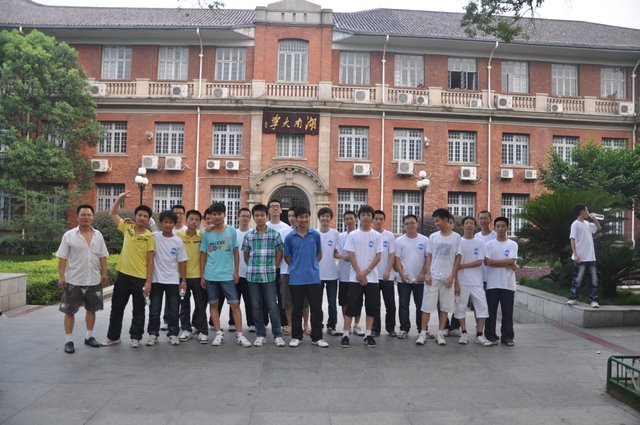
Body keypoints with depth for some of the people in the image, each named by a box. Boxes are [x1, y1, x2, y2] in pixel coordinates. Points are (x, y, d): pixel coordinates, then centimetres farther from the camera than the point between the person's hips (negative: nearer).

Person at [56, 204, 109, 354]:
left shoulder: (98, 235, 5)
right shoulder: (69, 235, -5)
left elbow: (102, 256, 9)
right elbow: (62, 257, -6)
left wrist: (104, 273, 3)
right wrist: (61, 276, -11)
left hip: (94, 280, 4)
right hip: (73, 280, -3)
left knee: (91, 309, 12)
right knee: (70, 311, 3)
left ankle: (89, 337, 26)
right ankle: (69, 341, 13)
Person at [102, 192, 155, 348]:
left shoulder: (149, 237, -7)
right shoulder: (127, 228, 4)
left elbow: (150, 261, -7)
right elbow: (112, 213, 13)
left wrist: (148, 281, -11)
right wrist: (120, 198, -2)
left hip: (140, 278, -4)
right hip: (123, 275, 4)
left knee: (138, 310, 7)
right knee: (117, 307, 12)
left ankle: (135, 337, 19)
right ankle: (113, 336, 26)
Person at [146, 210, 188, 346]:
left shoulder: (178, 241, -1)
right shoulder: (154, 237, -3)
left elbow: (182, 262, 3)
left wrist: (183, 280, 1)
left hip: (173, 280, 1)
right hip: (156, 279, -1)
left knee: (173, 310, 7)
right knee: (154, 309, 7)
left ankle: (173, 334, 18)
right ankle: (153, 334, 19)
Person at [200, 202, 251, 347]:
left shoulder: (231, 231, 0)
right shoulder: (207, 234, 2)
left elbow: (235, 253, 4)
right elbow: (203, 255, 7)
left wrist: (236, 272, 0)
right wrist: (202, 276, 4)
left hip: (228, 275, -1)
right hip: (210, 276, 2)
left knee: (235, 304, -2)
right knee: (213, 304, 8)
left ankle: (239, 334, 5)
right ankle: (219, 333, 18)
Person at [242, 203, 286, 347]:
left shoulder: (275, 234, -1)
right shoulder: (248, 235, 4)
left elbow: (280, 253, 6)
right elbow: (245, 254, 13)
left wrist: (274, 268, 4)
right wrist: (252, 268, 9)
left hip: (269, 276, -2)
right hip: (252, 275, 2)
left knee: (273, 306, 0)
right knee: (256, 307, 9)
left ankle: (278, 335, 10)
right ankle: (260, 335, 19)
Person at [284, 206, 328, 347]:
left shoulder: (315, 235, 2)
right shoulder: (290, 237, -1)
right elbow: (287, 257, 9)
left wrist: (312, 265, 5)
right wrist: (296, 267, 2)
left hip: (313, 278, 1)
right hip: (296, 279, -1)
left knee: (316, 308, 4)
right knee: (297, 309, 9)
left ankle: (317, 337, 16)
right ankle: (296, 336, 21)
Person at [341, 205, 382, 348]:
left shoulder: (377, 236, 3)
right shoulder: (352, 235, 2)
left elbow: (378, 257, -1)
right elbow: (350, 256, -2)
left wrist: (365, 272, -11)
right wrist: (359, 274, -10)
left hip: (372, 278, 1)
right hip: (355, 278, -1)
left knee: (371, 307, 5)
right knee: (351, 307, 0)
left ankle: (368, 335, 16)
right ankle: (345, 335, 7)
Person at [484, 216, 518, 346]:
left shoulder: (513, 245, 3)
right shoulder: (489, 244, 3)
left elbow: (511, 261, -10)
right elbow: (487, 262, -9)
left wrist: (494, 261, -8)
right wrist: (507, 264, -9)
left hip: (508, 284, 0)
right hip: (492, 283, 0)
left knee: (507, 312, 6)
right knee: (491, 311, 5)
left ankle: (507, 337, 17)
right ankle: (491, 336, 14)